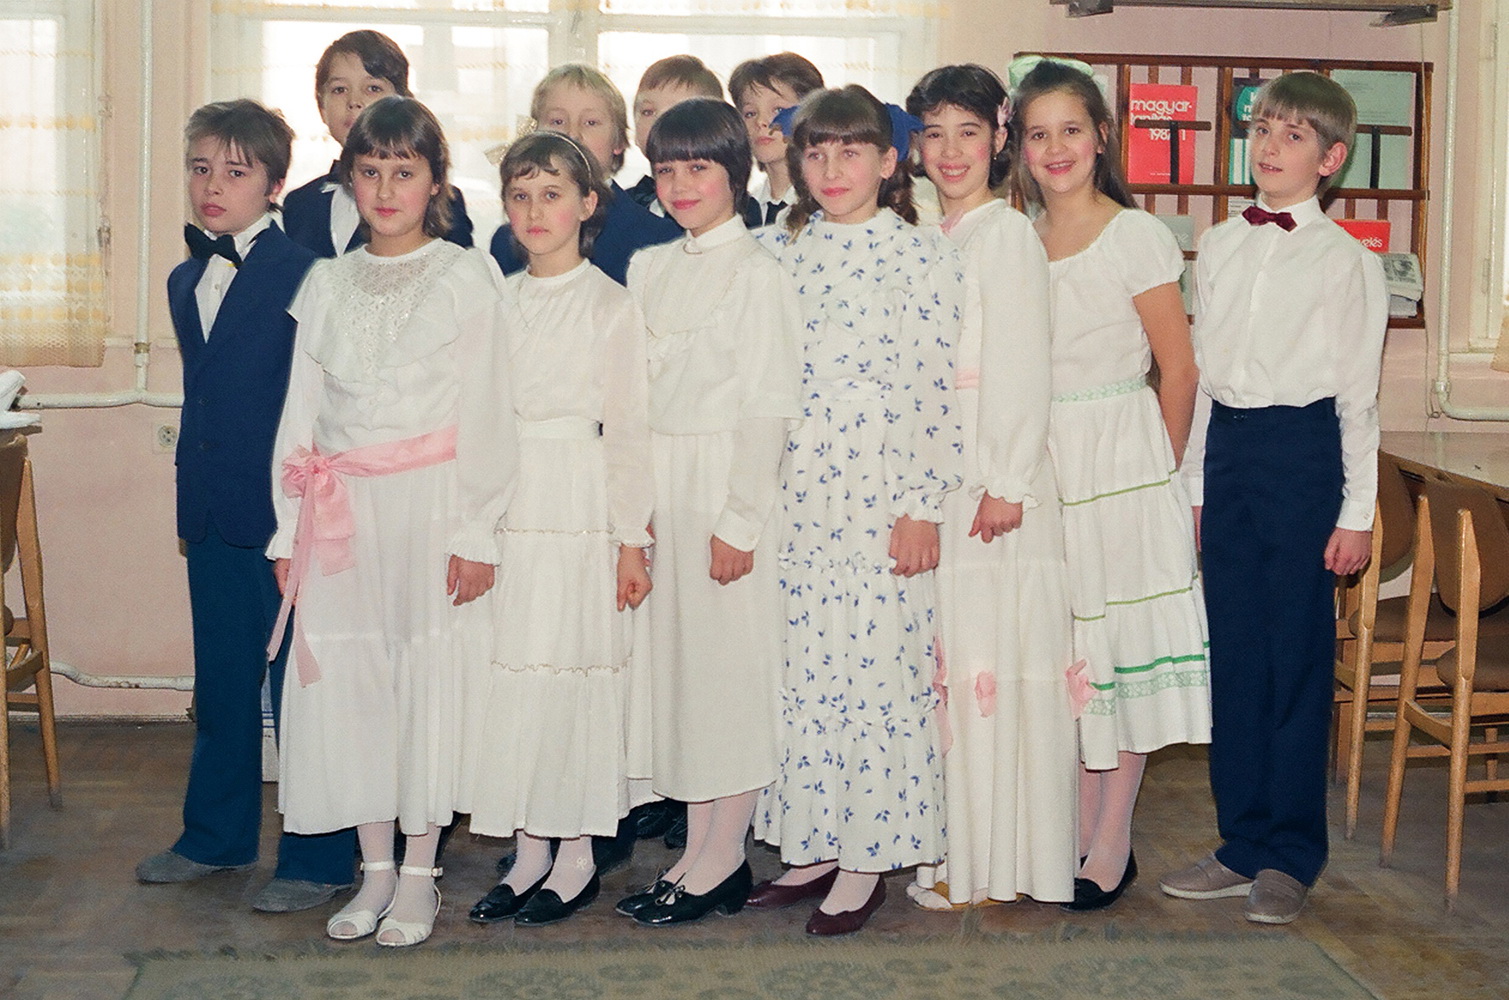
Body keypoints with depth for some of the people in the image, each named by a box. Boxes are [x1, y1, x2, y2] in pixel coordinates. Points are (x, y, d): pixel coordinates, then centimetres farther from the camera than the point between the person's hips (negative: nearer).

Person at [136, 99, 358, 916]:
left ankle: (319, 858, 12)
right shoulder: (185, 282, 13)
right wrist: (196, 490, 17)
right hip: (213, 514, 7)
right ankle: (215, 836, 32)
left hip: (289, 513, -7)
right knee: (221, 683, 18)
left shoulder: (306, 276, -12)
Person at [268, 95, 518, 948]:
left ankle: (419, 876, 13)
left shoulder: (468, 278, -1)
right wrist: (292, 530, 7)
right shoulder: (327, 283, 11)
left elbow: (486, 414, -4)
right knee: (347, 684, 5)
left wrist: (476, 533, -10)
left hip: (429, 508, -4)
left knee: (429, 682, 0)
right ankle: (376, 868, 19)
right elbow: (303, 413, 12)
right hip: (343, 516, 4)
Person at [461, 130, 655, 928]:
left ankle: (577, 858, 10)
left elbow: (628, 428, -4)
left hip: (577, 516, -5)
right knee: (506, 673, 5)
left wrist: (631, 539, -8)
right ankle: (528, 854, 17)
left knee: (572, 674, -2)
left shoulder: (609, 304, -1)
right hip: (503, 513, 5)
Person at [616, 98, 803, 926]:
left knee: (728, 664, -1)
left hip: (726, 483, -6)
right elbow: (636, 392, 13)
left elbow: (768, 408, -11)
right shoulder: (649, 269, 13)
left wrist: (739, 520, -15)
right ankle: (698, 852, 17)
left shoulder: (758, 274, -6)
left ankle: (722, 864, 8)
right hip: (658, 488, 6)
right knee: (675, 662, 8)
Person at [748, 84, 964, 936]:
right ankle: (815, 845, 20)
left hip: (883, 495, -4)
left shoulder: (925, 256, -2)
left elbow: (940, 388, -6)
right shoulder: (777, 253, 10)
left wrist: (923, 505, -10)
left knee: (878, 666, 1)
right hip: (791, 496, 4)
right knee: (798, 665, 8)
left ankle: (869, 856, 13)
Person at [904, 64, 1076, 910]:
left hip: (994, 469, -7)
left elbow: (1024, 367, -13)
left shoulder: (1009, 234, -7)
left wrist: (1008, 484, -17)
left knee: (992, 655, -4)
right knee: (948, 655, 10)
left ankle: (995, 862, 4)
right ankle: (956, 843, 18)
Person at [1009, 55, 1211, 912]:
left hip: (1122, 461, -5)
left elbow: (1178, 368, -3)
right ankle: (1078, 832, 20)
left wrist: (1161, 476, 2)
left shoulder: (1136, 236, -7)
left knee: (1122, 646, 1)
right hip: (1040, 464, 5)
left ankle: (1113, 844, 11)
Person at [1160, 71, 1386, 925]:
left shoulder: (1347, 260, -3)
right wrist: (1194, 484, 12)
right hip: (1228, 446, 5)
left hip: (1304, 450, -5)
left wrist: (1357, 511, -6)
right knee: (1235, 652, 8)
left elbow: (1359, 394, -3)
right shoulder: (1219, 247, 12)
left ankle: (1292, 855, 11)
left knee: (1298, 653, -1)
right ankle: (1243, 844, 17)